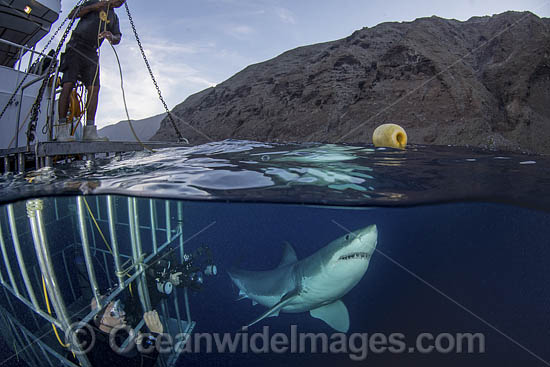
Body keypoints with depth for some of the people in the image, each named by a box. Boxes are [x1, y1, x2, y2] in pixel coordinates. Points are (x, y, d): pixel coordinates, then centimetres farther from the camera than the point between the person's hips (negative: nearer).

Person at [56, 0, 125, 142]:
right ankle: (62, 129, -17)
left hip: (92, 53, 4)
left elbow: (117, 39, 10)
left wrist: (112, 37, -13)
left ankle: (90, 130, -14)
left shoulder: (114, 17, 20)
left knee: (94, 88, -12)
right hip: (76, 47, -4)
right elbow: (72, 15, 4)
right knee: (68, 85, -14)